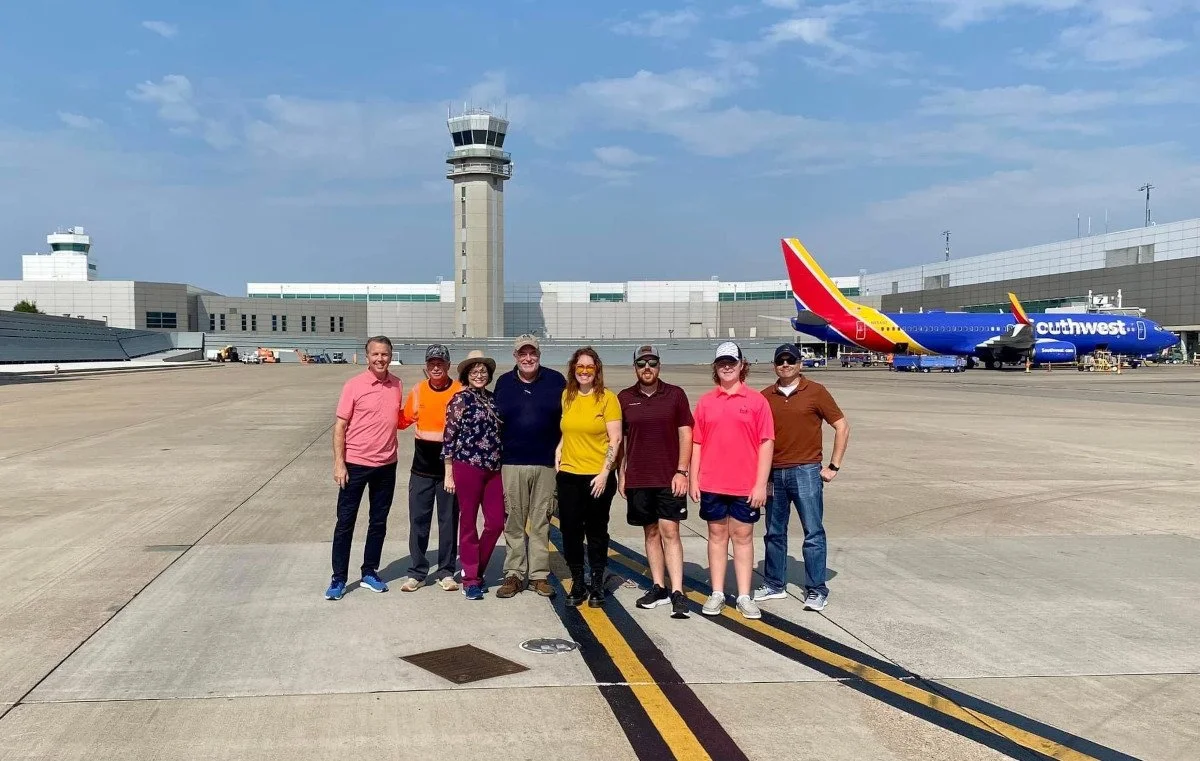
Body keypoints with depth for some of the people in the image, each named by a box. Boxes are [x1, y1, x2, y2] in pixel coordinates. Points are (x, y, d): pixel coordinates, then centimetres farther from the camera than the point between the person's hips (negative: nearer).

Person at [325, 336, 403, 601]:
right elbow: (340, 426, -8)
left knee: (379, 522, 12)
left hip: (386, 465, 4)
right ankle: (338, 578, 12)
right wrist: (339, 464, -12)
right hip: (355, 464, -4)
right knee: (345, 522, 3)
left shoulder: (397, 385, 3)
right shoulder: (354, 385, -9)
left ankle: (370, 572, 26)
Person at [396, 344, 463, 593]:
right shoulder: (417, 391, 4)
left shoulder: (460, 392, -7)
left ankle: (446, 572, 18)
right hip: (422, 469, 3)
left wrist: (435, 435, -15)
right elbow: (404, 420, 14)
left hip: (450, 467, -2)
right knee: (418, 520, 6)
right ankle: (416, 572, 16)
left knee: (449, 520, 7)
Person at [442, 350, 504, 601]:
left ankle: (475, 569, 23)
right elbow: (449, 437, -5)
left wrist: (502, 467, 16)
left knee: (496, 523, 4)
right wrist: (449, 474, -7)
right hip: (468, 466, -5)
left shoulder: (493, 399, 13)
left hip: (493, 468, 5)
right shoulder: (460, 399, -3)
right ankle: (470, 579, 11)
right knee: (469, 522, 3)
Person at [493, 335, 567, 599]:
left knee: (541, 523, 4)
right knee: (514, 522, 4)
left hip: (547, 463, -1)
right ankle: (514, 574, 12)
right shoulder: (504, 383, 9)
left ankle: (539, 575, 11)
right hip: (512, 464, 1)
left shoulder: (556, 380, 4)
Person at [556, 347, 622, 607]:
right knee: (571, 531, 6)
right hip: (569, 475, 4)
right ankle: (577, 584, 20)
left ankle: (597, 585, 20)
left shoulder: (607, 398, -6)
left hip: (598, 477, -4)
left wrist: (604, 473, -14)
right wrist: (558, 451, 6)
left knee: (596, 532, 7)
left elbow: (615, 439, -9)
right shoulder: (567, 396, 8)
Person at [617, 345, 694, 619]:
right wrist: (620, 474, 7)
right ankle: (659, 588, 17)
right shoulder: (624, 398, 7)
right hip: (637, 480, 3)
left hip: (669, 478, -3)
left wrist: (681, 471, -7)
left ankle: (677, 593, -7)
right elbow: (620, 440, 11)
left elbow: (685, 434, 0)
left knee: (669, 532, -7)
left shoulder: (675, 395, 1)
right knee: (651, 533, 9)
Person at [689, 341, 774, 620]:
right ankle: (717, 594, 18)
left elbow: (766, 443, -3)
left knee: (743, 536, 7)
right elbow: (696, 443, 8)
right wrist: (693, 480, 3)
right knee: (717, 535, 10)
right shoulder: (705, 402, 6)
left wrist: (761, 484, -8)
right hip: (711, 484, 2)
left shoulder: (756, 401, 0)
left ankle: (744, 597, 13)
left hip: (746, 485, -2)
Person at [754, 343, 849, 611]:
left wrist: (833, 466, -3)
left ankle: (816, 590, 5)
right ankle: (774, 584, 24)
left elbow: (842, 426, 0)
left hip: (806, 471, -4)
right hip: (774, 473, 4)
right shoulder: (765, 396, 8)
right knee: (774, 532, 12)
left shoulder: (815, 392, -2)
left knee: (813, 533, -2)